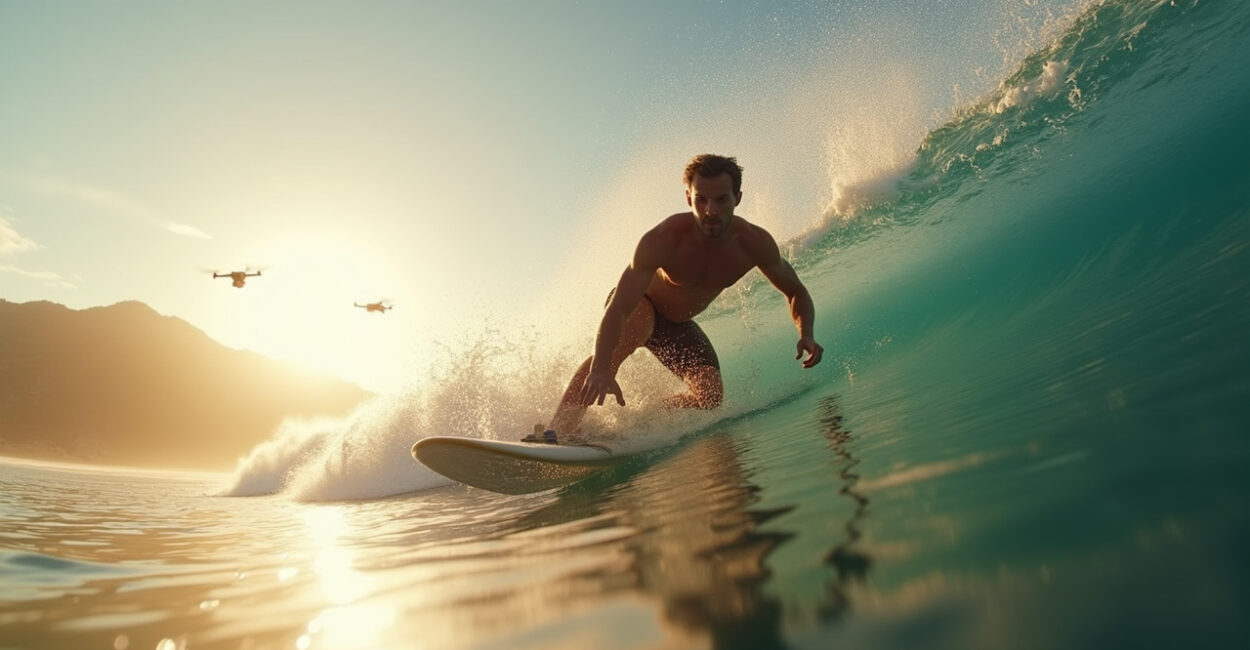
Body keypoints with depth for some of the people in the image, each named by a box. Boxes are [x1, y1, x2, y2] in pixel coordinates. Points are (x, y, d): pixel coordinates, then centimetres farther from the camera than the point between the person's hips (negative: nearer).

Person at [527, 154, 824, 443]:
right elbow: (618, 308, -42)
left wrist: (806, 334, -23)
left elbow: (795, 292, -4)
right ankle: (557, 430, -46)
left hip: (678, 324, 5)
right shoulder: (663, 240, -35)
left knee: (709, 395, -16)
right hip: (636, 306, -5)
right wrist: (600, 370, -55)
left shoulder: (755, 243, -21)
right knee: (627, 333, -40)